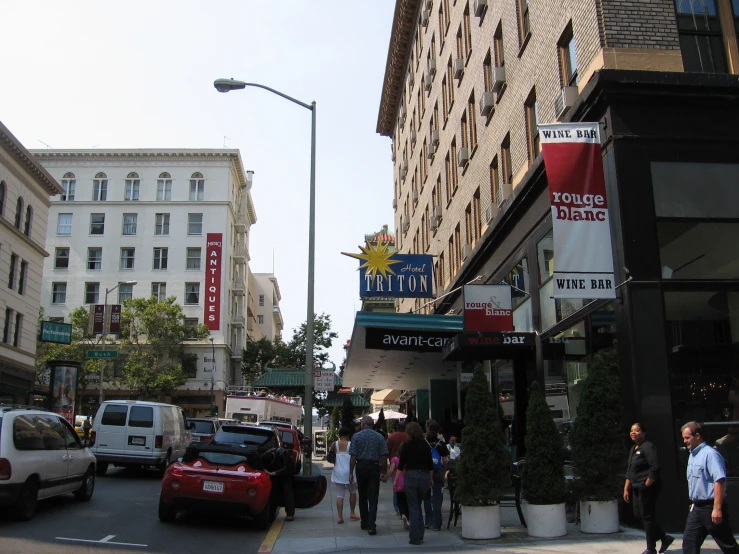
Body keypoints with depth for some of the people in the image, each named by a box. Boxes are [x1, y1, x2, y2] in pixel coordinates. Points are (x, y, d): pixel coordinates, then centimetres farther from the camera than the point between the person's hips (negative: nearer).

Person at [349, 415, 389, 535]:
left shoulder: (356, 436, -3)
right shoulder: (380, 437, 0)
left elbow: (353, 456, -6)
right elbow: (384, 456, -2)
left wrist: (351, 472, -2)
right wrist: (384, 471, 7)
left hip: (361, 467, 0)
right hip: (374, 467, 0)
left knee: (362, 497, 14)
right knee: (373, 497, -1)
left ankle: (365, 524, 22)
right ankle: (371, 525, -11)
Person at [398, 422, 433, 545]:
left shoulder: (406, 445, -5)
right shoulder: (426, 445, 5)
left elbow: (401, 465, -6)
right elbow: (430, 465, 9)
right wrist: (431, 479, 19)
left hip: (411, 476, -4)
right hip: (424, 476, 4)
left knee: (413, 507, 4)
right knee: (418, 505, 20)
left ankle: (415, 537, 4)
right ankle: (420, 534, 19)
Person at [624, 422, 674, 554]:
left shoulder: (648, 447, -12)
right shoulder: (633, 449, 15)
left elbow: (655, 468, -20)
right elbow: (629, 471, 18)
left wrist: (646, 486, -17)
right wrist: (626, 489, 14)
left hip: (647, 488, -9)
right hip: (637, 489, 9)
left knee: (647, 517, -2)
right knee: (638, 515, 12)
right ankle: (665, 537, 26)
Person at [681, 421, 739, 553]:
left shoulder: (710, 454, -18)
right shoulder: (692, 455, 11)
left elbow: (719, 481, -25)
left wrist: (717, 509, -27)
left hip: (710, 507, -9)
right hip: (696, 507, 9)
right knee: (689, 543, 7)